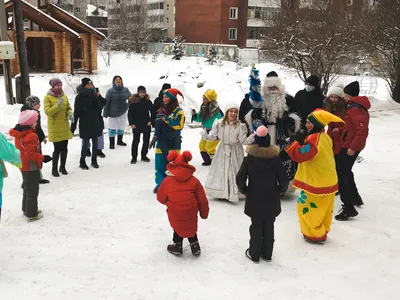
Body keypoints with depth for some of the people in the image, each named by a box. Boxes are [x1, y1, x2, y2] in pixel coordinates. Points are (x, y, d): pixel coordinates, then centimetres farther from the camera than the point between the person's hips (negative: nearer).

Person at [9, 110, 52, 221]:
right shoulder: (31, 136, -26)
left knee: (27, 188, 23)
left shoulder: (19, 134, 5)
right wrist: (43, 158, -21)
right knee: (33, 191, 1)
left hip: (24, 166, 10)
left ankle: (26, 209, 36)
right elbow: (30, 154, -29)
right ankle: (32, 214, 9)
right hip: (31, 167, -10)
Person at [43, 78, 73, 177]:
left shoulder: (64, 96, 8)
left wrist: (70, 114, -6)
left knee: (64, 148, 11)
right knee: (57, 149, -3)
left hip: (64, 127, 5)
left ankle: (62, 167, 27)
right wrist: (58, 105, -27)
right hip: (54, 128, -5)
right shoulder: (47, 97, -7)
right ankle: (54, 169, 11)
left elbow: (68, 108, 16)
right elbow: (47, 111, -16)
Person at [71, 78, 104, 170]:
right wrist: (73, 125, -11)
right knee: (85, 144, 0)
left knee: (95, 142, 11)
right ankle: (82, 161, 17)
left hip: (95, 123, 5)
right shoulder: (79, 97, -8)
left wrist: (97, 98, -14)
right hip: (85, 124, -4)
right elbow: (76, 112, -9)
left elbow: (99, 108, 2)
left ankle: (94, 160, 25)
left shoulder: (94, 95, 4)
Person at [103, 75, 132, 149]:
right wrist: (105, 113, -7)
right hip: (113, 113, -3)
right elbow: (106, 103, -7)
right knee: (112, 128, 0)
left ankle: (120, 141, 34)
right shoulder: (110, 91, -9)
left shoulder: (125, 90, -2)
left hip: (123, 112, 4)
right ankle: (111, 143, 12)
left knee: (121, 127, 15)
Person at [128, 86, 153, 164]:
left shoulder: (148, 101, -1)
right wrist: (131, 123, -10)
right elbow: (130, 113, -5)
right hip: (136, 125, -3)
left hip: (147, 124, 3)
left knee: (146, 140, 10)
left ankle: (144, 156, 25)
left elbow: (152, 112, 7)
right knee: (136, 141, 3)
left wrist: (151, 121, -4)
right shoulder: (133, 102, -8)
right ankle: (134, 157, 13)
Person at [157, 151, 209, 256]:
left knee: (178, 226, 24)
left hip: (175, 212, -1)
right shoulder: (194, 181, 6)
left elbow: (161, 198, 10)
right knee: (191, 227, 25)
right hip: (191, 212, 1)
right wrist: (204, 213, 19)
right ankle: (194, 245, 29)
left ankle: (177, 245, 28)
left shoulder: (167, 181, 3)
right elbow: (202, 199, 7)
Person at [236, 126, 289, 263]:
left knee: (256, 226, 12)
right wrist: (279, 191, 9)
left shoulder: (249, 158, -12)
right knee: (269, 227, 15)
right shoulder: (275, 158, -11)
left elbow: (240, 179, -14)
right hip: (272, 200, 1)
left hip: (254, 199, -1)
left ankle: (254, 254, 20)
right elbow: (284, 180, -10)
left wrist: (245, 191, 4)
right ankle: (267, 253, 26)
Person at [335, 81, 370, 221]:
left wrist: (353, 147, -25)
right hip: (350, 145, 11)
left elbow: (362, 131, -28)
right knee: (345, 171, 24)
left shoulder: (355, 109, -22)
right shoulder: (356, 106, 11)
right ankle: (355, 198, 40)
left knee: (341, 175, -8)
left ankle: (349, 208, -5)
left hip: (350, 147, -11)